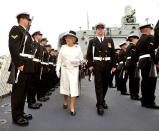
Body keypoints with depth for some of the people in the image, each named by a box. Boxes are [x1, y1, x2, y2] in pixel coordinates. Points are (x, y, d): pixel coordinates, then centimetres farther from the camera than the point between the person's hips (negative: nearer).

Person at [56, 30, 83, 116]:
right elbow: (59, 59, 3)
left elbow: (81, 59, 4)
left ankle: (72, 107, -4)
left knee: (74, 87, -7)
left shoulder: (78, 48, 2)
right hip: (65, 69, 1)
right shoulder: (63, 47, 3)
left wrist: (76, 61, -16)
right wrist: (57, 69, -3)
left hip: (74, 69, -1)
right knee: (65, 86, 10)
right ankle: (65, 102, 33)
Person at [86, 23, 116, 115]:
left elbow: (113, 54, 7)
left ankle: (102, 100, 32)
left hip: (107, 65, 3)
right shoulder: (92, 41, 7)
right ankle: (100, 105, -1)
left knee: (105, 84, 12)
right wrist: (90, 65, -7)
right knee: (98, 85, -3)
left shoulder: (110, 40, 10)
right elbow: (89, 54, 3)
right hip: (97, 65, -2)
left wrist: (114, 65, 2)